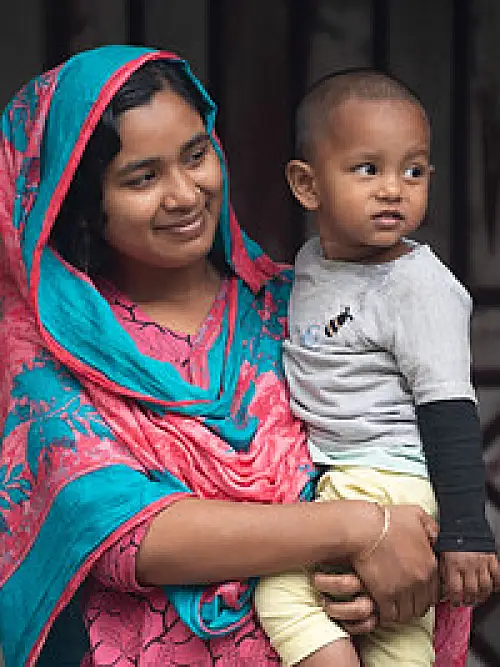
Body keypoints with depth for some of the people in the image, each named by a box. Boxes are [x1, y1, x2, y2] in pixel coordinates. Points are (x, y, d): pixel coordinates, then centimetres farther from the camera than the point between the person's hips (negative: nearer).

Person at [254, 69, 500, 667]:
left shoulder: (421, 287, -16)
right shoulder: (312, 262, 8)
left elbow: (449, 414, -18)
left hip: (391, 479, -9)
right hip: (334, 478, 9)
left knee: (281, 594, -19)